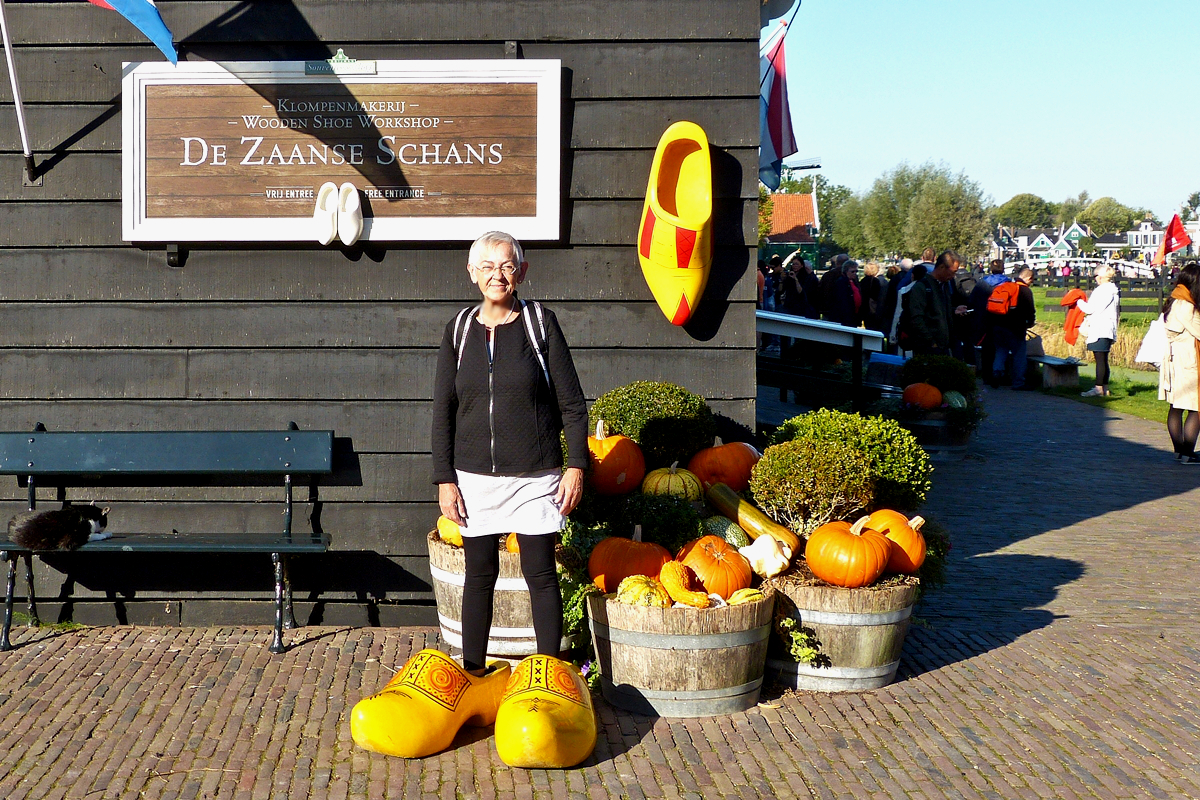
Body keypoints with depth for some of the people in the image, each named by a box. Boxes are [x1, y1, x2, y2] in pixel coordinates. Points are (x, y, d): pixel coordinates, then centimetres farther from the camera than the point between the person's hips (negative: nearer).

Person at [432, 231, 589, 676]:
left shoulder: (541, 323, -1)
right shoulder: (459, 330, 5)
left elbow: (572, 403, 1)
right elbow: (443, 412, 7)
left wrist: (576, 465, -5)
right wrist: (445, 479, 2)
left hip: (535, 475, -2)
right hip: (475, 476, 2)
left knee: (541, 574, 1)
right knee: (479, 575, 8)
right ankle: (472, 674, 18)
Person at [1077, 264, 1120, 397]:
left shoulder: (1102, 290, -14)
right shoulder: (1113, 290, 16)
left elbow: (1090, 308, -15)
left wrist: (1078, 301, 2)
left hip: (1100, 330, -10)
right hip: (1107, 330, 10)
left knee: (1100, 359, -10)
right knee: (1103, 360, 12)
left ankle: (1099, 388, -11)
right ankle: (1105, 388, 15)